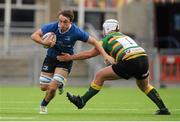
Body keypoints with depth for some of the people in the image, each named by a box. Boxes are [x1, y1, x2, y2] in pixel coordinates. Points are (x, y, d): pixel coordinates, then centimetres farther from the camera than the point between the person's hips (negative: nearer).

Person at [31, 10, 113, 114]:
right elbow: (34, 35, -16)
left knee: (52, 87, -17)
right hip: (51, 58, 2)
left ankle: (43, 105, 16)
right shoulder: (52, 27, -22)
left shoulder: (76, 32, -25)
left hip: (65, 61, -2)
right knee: (44, 87, 5)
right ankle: (60, 84, 40)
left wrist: (105, 55, -25)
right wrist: (44, 42, -36)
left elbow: (94, 42, -15)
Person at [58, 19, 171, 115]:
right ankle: (163, 109, 28)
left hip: (129, 62, -6)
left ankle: (82, 101, 11)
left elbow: (90, 53, 13)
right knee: (144, 85, 33)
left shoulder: (107, 39, 13)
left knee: (100, 76, 8)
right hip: (144, 58, 6)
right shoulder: (124, 36, 31)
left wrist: (71, 57, 19)